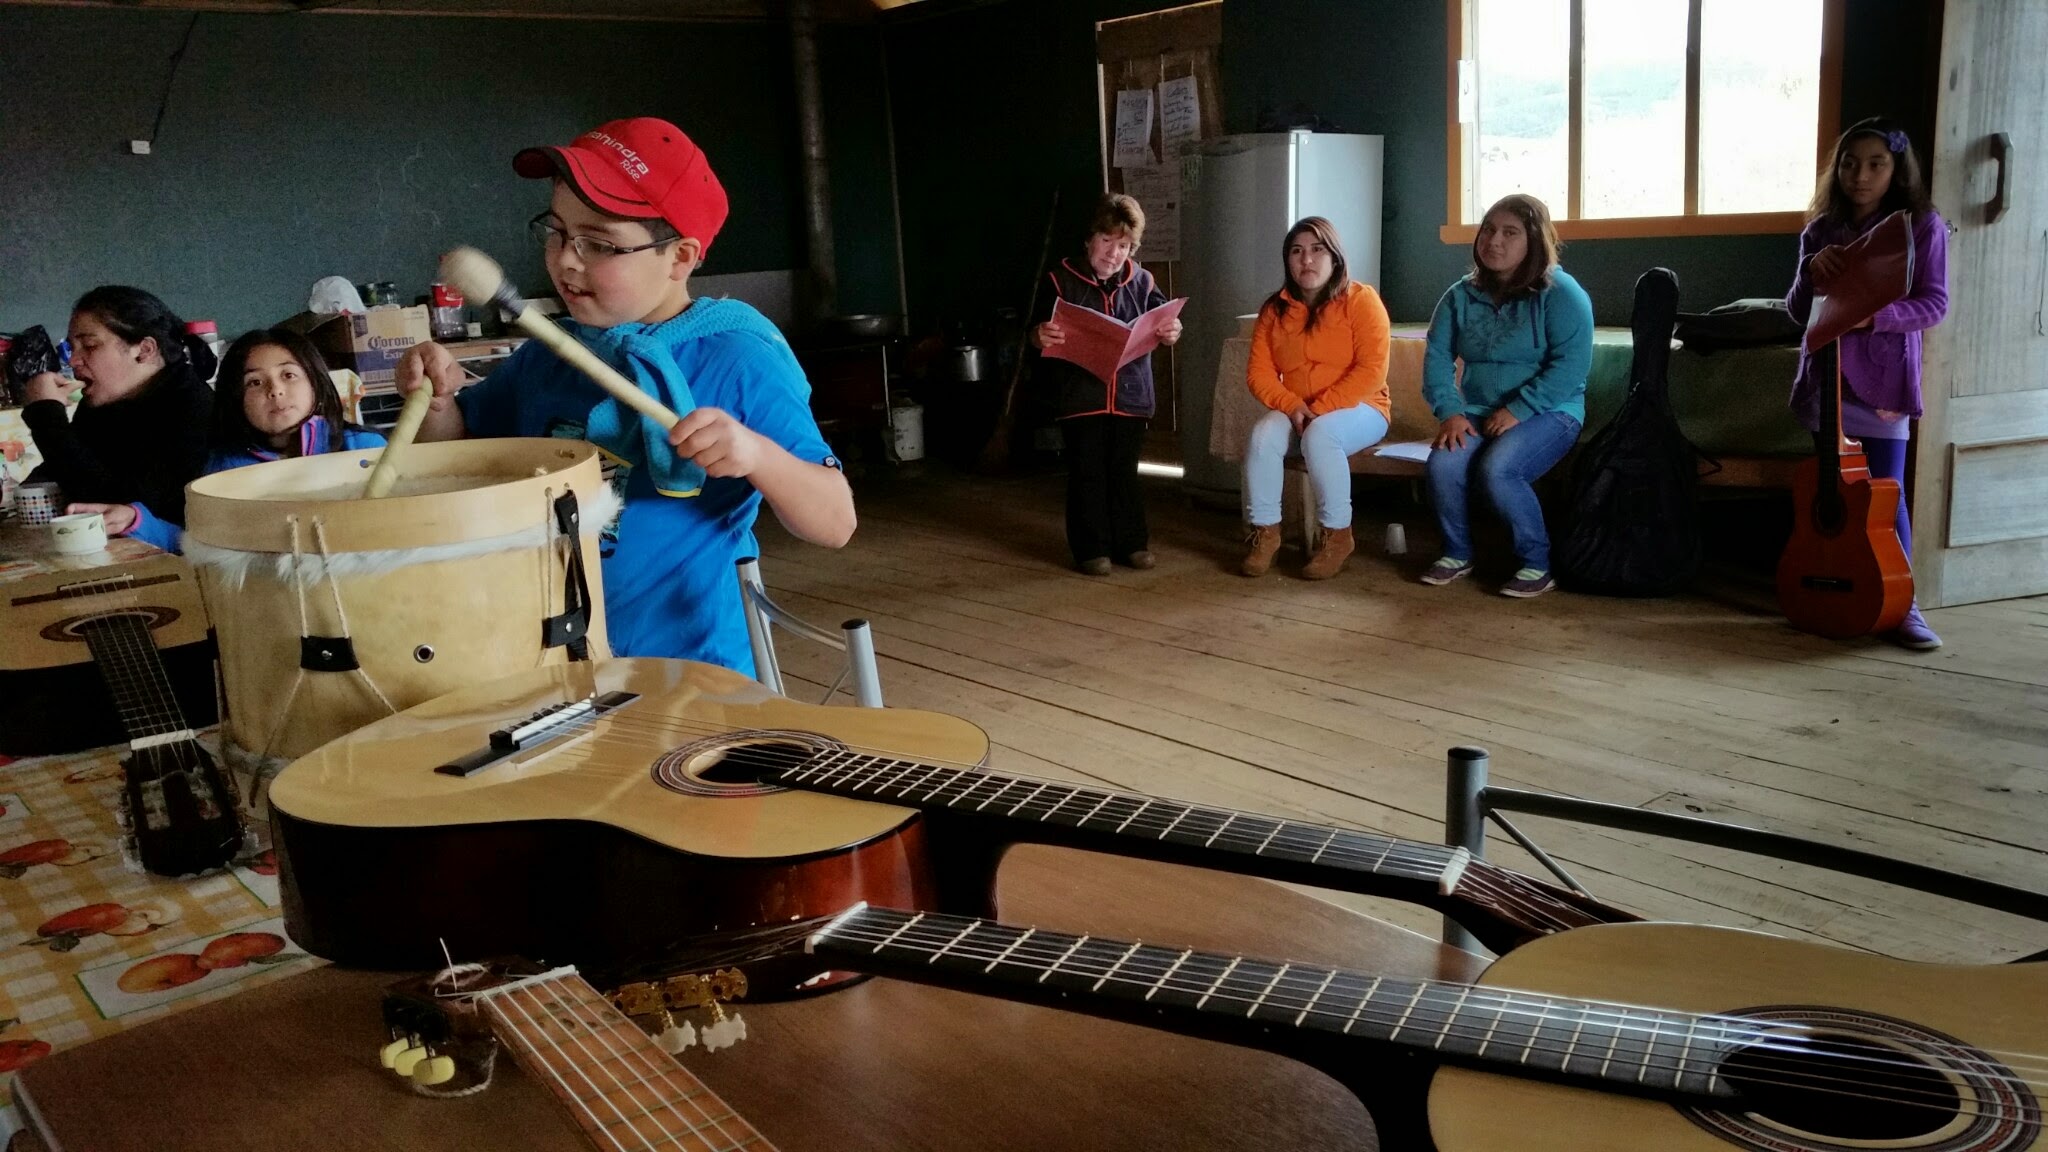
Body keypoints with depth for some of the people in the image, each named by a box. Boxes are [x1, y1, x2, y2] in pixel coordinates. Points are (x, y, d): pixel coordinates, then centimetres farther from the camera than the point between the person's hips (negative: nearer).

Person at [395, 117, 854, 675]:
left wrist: (757, 454, -34)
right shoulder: (545, 356, 2)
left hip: (685, 675, -5)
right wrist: (437, 398, -6)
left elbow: (835, 524, -16)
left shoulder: (738, 360, -14)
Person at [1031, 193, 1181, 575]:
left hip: (1130, 396, 2)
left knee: (1125, 473, 12)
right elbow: (1040, 330, -8)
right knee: (1087, 474, 4)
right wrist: (1040, 336, -33)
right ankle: (1091, 549, 12)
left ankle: (1131, 543, 22)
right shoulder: (1062, 280, -3)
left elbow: (1162, 320, -1)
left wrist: (1172, 330, -26)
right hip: (1080, 397, -2)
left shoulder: (1141, 282, 5)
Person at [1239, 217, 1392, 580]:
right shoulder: (1274, 309, 6)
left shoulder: (1361, 299, -8)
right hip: (1294, 411, 4)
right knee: (1262, 434, -27)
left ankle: (1337, 534, -19)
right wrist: (1292, 407, -17)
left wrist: (1319, 410, -22)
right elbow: (1259, 373, 1)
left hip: (1357, 409, -4)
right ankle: (1265, 530, -14)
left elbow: (1371, 371, -16)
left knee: (1320, 435, -35)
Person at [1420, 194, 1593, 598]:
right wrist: (1450, 412, -15)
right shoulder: (1461, 296, 8)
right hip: (1479, 413, 4)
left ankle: (1538, 564, -13)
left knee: (1497, 469, -33)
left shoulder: (1560, 293, -6)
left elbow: (1572, 366, -16)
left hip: (1547, 413, -4)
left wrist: (1517, 410, -22)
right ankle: (1457, 554, -2)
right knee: (1443, 463, -26)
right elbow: (1437, 358, 2)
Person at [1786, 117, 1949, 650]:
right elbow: (1797, 311, 8)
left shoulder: (1922, 225, -1)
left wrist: (1875, 314, -23)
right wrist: (1810, 272, -12)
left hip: (1883, 374, -3)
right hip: (1826, 375, 4)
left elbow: (1935, 303, -6)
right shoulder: (1821, 230, 8)